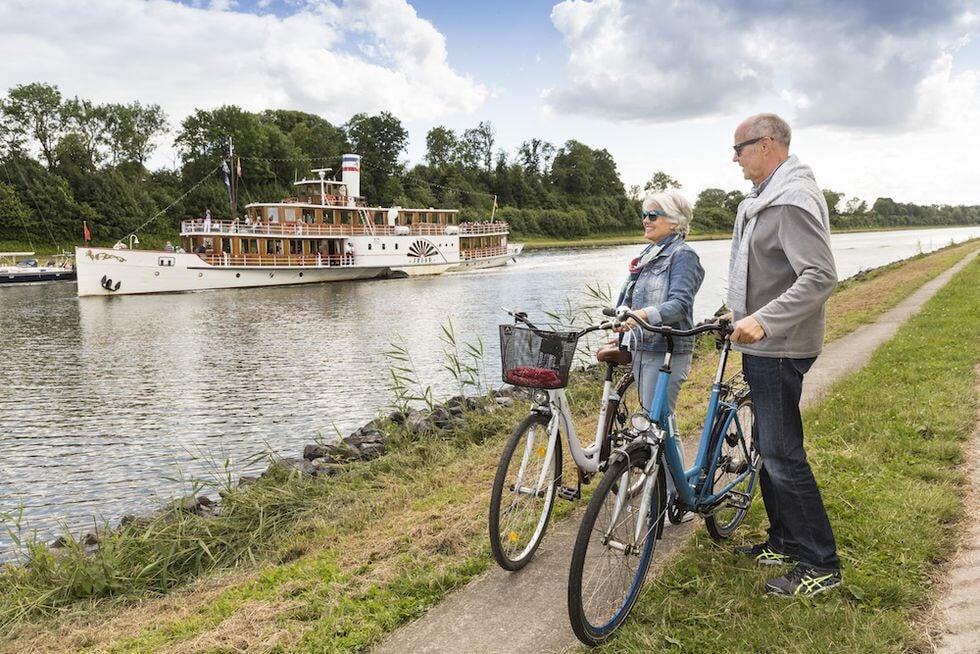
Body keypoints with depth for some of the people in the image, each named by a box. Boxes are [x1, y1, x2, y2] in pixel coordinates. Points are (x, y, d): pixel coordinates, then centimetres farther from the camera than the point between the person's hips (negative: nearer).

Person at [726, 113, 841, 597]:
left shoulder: (793, 200, -18)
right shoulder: (765, 198, 14)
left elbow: (821, 277, -27)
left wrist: (763, 320, -33)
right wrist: (744, 315, 27)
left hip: (778, 349, -11)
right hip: (763, 345, 11)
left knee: (782, 455, -5)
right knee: (769, 448, 17)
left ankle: (821, 565, 8)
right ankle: (784, 543, 31)